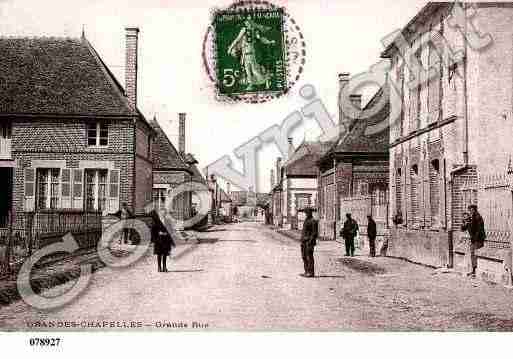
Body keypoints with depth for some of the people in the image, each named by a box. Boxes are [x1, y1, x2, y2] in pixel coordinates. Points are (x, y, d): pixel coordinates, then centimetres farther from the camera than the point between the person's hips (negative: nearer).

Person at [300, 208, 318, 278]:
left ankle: (311, 273, -4)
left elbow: (315, 233, -14)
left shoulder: (313, 221, -10)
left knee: (309, 257, -7)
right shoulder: (306, 221, 18)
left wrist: (311, 240, -21)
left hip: (309, 241, -9)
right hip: (304, 241, 9)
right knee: (304, 257, 10)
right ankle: (307, 272, 15)